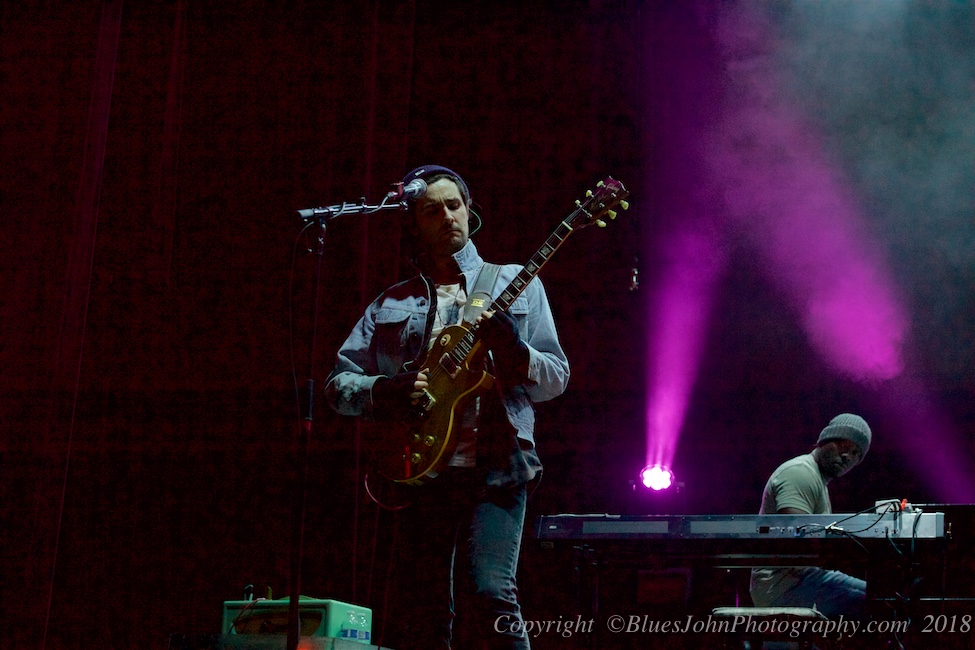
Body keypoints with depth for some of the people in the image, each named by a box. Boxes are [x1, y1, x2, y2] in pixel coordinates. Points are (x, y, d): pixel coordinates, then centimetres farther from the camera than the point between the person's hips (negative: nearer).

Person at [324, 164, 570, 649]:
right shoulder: (392, 304, 15)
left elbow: (556, 379, 6)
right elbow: (338, 383, 12)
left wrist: (512, 349, -14)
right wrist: (386, 390, -8)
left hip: (495, 466, -3)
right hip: (420, 467, 3)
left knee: (491, 596, -20)